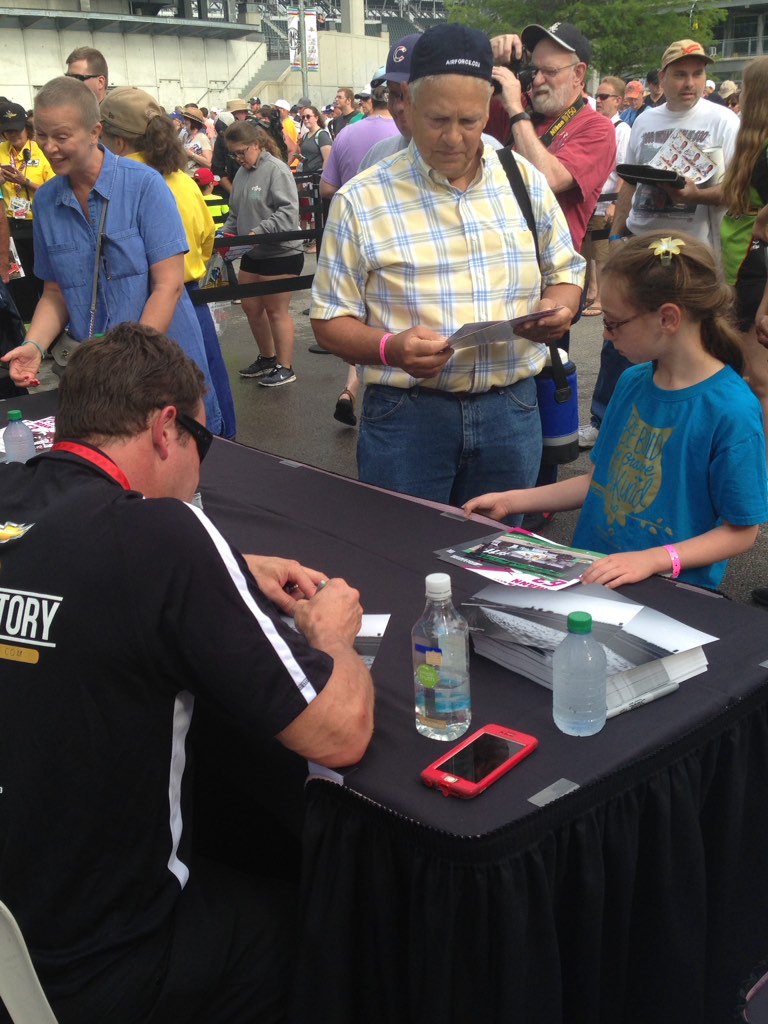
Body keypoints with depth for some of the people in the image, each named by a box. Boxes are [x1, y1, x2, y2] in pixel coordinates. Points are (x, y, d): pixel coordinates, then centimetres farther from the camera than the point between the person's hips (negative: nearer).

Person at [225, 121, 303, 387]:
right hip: (252, 254, 8)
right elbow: (235, 212, 19)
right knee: (250, 307, 14)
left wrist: (260, 231, -27)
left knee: (276, 310, -2)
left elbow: (288, 211, -22)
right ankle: (267, 358, 31)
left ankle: (285, 367, 10)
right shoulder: (242, 173, 10)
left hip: (280, 253, -8)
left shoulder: (276, 169, -14)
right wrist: (227, 234, 1)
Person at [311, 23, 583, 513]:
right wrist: (391, 348, -22)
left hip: (511, 412, 3)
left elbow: (565, 272, 16)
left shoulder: (525, 180, 6)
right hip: (407, 414, -3)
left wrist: (558, 309, -7)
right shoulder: (361, 201, -4)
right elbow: (331, 320, -3)